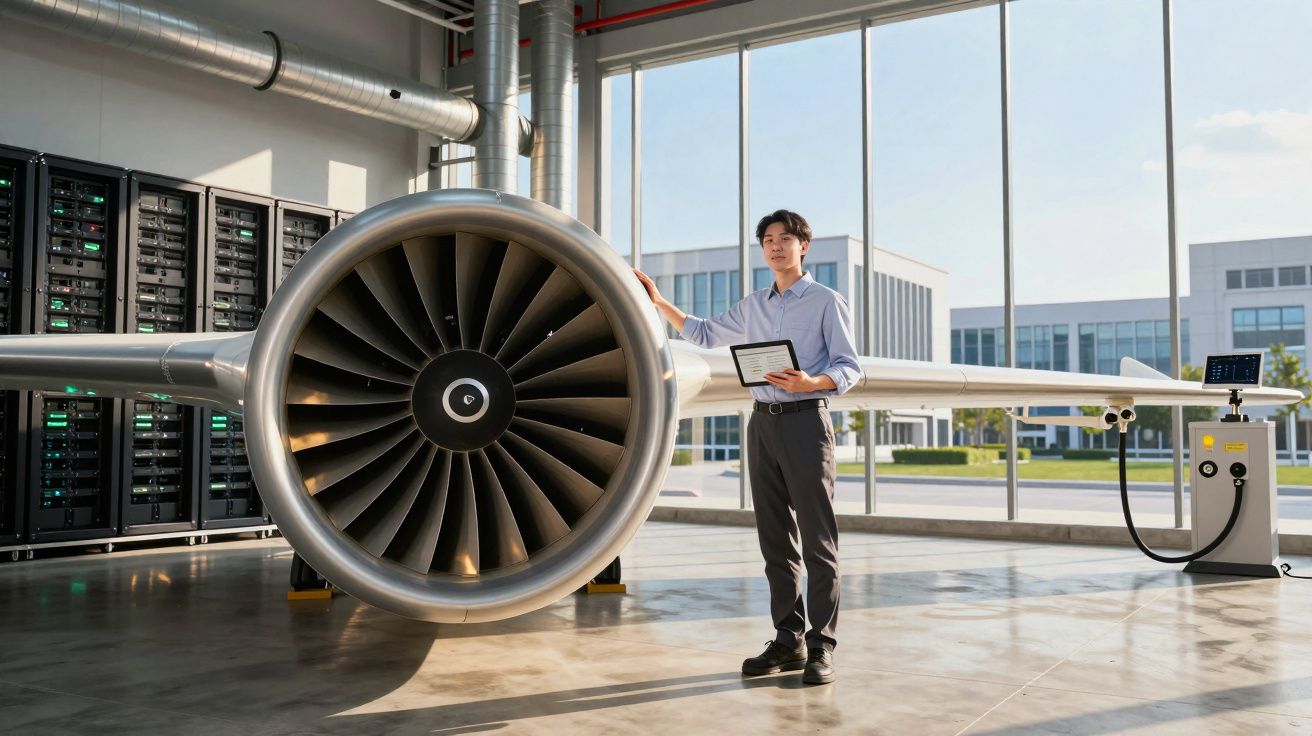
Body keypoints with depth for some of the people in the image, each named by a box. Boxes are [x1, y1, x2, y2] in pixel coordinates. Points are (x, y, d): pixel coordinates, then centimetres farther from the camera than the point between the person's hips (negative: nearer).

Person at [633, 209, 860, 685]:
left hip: (805, 420, -5)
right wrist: (659, 302, 22)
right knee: (775, 540, 7)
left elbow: (849, 368, -3)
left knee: (817, 541, -5)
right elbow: (705, 334, 29)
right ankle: (788, 640, 13)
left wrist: (810, 382, -22)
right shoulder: (752, 307, 17)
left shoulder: (827, 302, 1)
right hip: (763, 422, 6)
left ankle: (821, 647, -2)